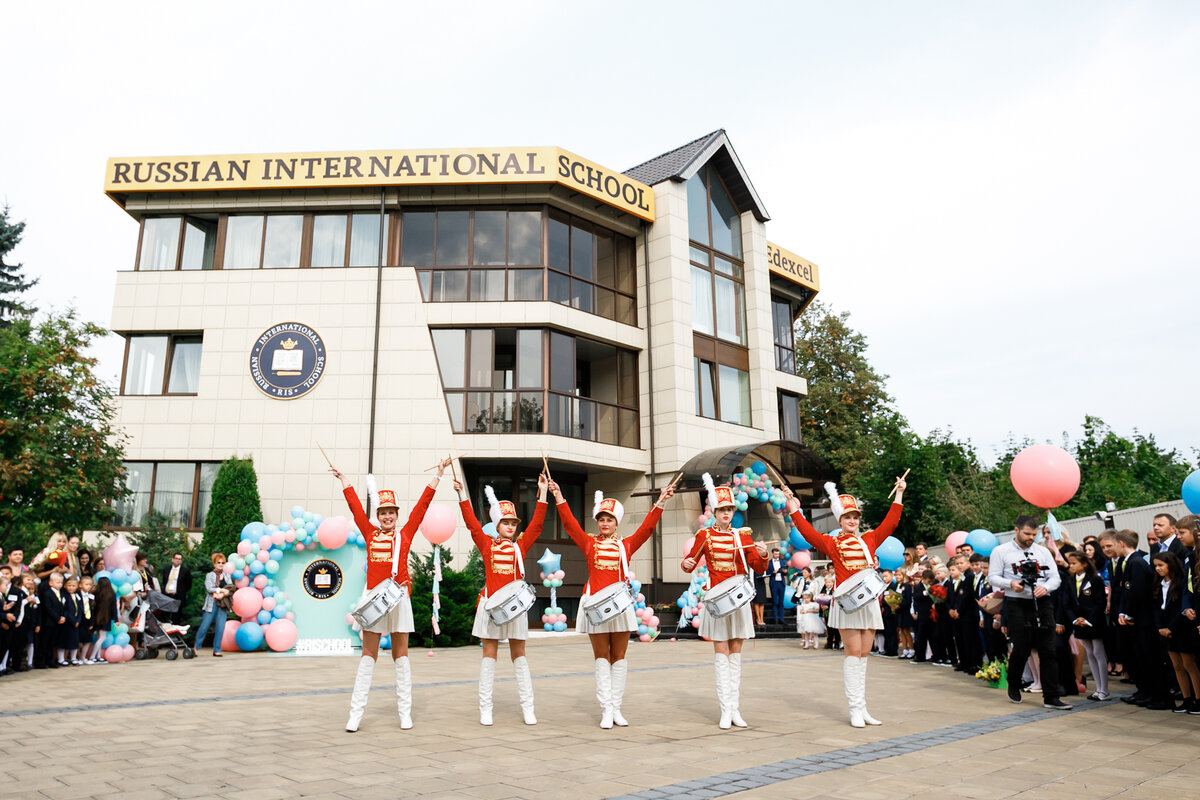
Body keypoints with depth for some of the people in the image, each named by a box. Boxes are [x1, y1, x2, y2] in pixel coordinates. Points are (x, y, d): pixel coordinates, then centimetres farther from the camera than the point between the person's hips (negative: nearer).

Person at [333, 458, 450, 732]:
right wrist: (342, 478, 19)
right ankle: (356, 713, 8)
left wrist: (437, 475, 6)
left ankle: (405, 712, 11)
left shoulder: (405, 534, 5)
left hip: (398, 597, 0)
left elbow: (423, 504, 6)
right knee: (368, 654, 5)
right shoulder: (370, 533, 7)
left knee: (401, 654, 7)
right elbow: (354, 504, 13)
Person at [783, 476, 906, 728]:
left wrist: (899, 495, 20)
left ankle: (863, 708, 15)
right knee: (853, 653, -5)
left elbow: (890, 523, 19)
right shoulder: (832, 544, 2)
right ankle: (855, 710, 1)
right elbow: (808, 531, -9)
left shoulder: (869, 540, 15)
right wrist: (793, 508, -17)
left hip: (869, 601, 5)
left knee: (864, 655, 9)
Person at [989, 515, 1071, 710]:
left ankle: (1051, 697, 4)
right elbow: (992, 577, 1)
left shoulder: (1043, 552, 13)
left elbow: (1055, 577, 9)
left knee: (1048, 651, -1)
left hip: (1042, 604, 3)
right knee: (1021, 650, -1)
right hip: (1017, 605, -3)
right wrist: (1010, 584, -18)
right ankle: (1013, 686, 24)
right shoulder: (1001, 551, 3)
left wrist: (1045, 587, -12)